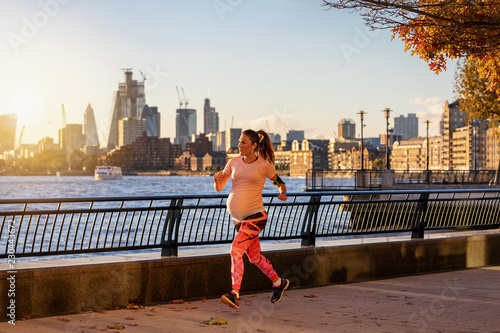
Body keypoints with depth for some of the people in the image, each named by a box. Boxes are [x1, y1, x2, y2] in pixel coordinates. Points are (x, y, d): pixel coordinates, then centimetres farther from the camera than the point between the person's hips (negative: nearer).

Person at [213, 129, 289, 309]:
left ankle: (234, 294, -23)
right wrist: (217, 179, -13)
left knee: (236, 249, -22)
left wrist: (283, 193, -11)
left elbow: (279, 182, 11)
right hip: (237, 216, 6)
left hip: (255, 215, -6)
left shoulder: (264, 165, -5)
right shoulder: (234, 162, 5)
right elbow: (219, 187, 10)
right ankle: (279, 282, 38)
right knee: (254, 256, 16)